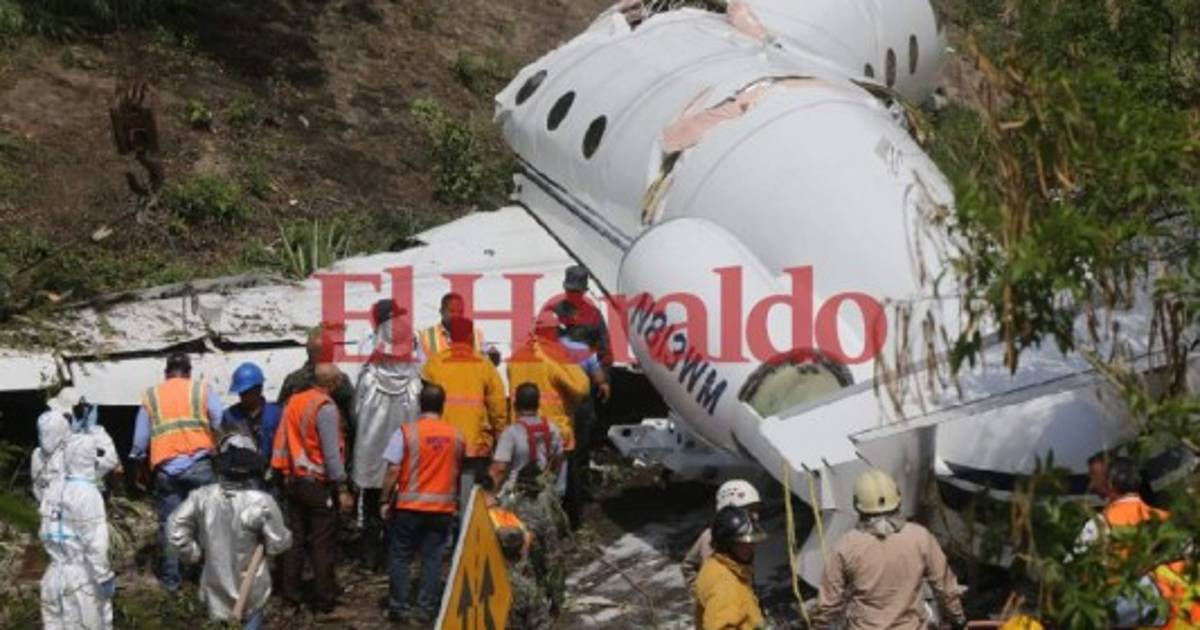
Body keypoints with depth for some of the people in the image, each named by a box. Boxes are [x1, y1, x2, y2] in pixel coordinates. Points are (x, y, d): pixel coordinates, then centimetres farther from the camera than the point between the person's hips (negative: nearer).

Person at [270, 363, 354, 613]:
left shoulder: (293, 402, 7)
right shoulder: (325, 407, -15)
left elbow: (281, 442, 9)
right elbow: (331, 452, -18)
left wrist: (285, 474, 16)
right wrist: (342, 489, -14)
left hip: (293, 481, 7)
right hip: (318, 484, -7)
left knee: (295, 539, 14)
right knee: (323, 544, 1)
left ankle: (291, 593, 18)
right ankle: (324, 599, 6)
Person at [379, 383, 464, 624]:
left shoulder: (406, 432, -8)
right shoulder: (456, 436, 2)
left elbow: (393, 470, -11)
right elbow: (459, 473, 9)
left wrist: (385, 501, -2)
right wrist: (456, 501, 21)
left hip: (409, 505, -2)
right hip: (443, 507, 2)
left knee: (400, 557, 8)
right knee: (433, 559, 6)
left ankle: (398, 607, 10)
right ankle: (426, 609, 6)